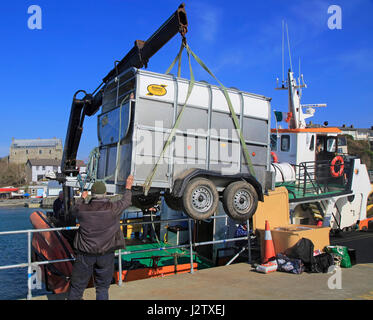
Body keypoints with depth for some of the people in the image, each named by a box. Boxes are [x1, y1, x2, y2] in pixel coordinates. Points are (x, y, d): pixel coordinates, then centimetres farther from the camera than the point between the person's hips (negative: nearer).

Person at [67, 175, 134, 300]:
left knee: (77, 286, 15)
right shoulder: (113, 208, -13)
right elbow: (125, 201, 6)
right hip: (106, 255, -1)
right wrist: (128, 187, 23)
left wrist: (82, 198, 35)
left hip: (85, 254, 1)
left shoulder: (83, 209, -8)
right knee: (102, 287, 14)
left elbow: (75, 209, 16)